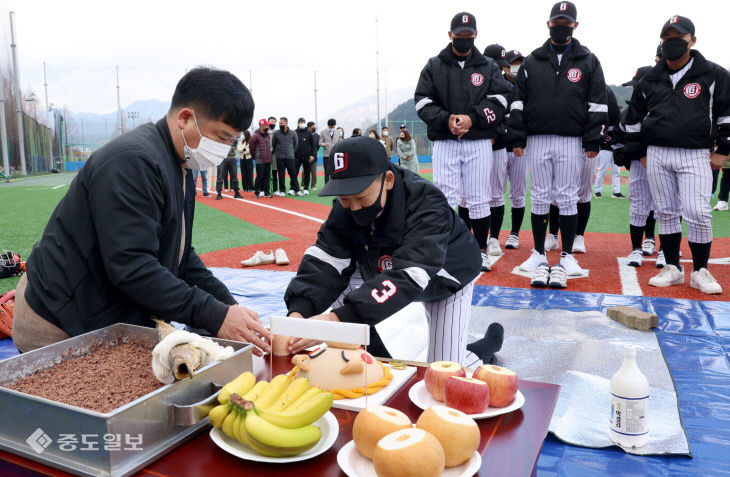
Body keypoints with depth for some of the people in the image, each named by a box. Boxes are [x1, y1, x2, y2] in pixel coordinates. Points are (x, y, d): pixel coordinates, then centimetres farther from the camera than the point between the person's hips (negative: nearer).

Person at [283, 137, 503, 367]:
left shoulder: (426, 204, -40)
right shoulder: (345, 209, -22)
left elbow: (406, 278, -50)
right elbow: (324, 262, -28)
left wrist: (340, 319, -60)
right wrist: (299, 311, -47)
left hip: (447, 277, -5)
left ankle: (487, 345, 27)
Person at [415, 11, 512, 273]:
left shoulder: (489, 67, 11)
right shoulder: (434, 66, 10)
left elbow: (499, 100, 0)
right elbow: (422, 101, 1)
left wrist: (472, 118, -15)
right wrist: (445, 120, -15)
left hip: (479, 142, 0)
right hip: (444, 142, 0)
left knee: (478, 199, 3)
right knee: (445, 199, -3)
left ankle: (481, 251, 13)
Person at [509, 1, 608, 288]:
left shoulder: (588, 62, 9)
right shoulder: (532, 62, 11)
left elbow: (597, 105, 5)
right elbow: (517, 102, 8)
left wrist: (593, 142, -3)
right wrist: (517, 139, 0)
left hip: (571, 141, -1)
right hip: (537, 140, 1)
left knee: (567, 198, 1)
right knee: (540, 198, 3)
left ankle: (566, 258, 9)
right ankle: (539, 256, 12)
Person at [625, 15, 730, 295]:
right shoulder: (650, 80, 11)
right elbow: (634, 116, 20)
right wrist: (640, 151, 16)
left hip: (695, 155, -3)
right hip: (657, 155, 3)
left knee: (698, 214, -10)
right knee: (666, 213, 6)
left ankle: (700, 271, 5)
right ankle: (672, 269, 15)